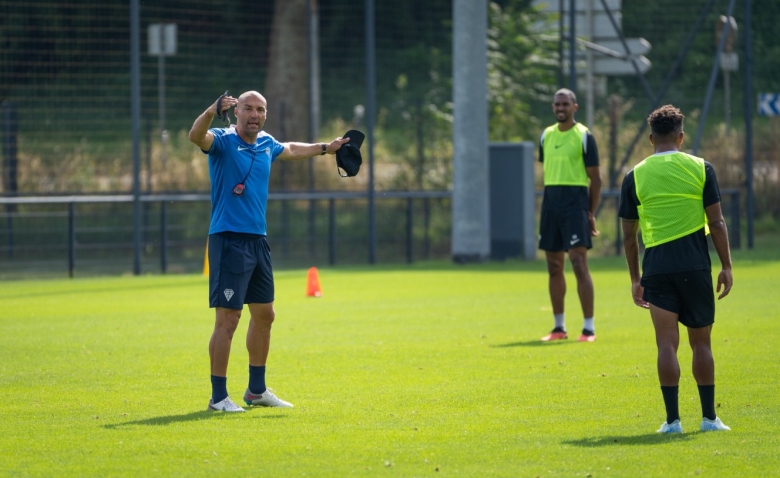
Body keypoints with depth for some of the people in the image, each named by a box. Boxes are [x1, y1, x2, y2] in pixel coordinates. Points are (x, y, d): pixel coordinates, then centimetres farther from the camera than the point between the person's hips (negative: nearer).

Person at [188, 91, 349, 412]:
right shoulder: (223, 141, -8)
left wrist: (326, 148, 46)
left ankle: (256, 390, 28)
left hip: (258, 241, 8)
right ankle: (218, 396, -3)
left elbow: (290, 150, 36)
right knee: (228, 319, -9)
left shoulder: (266, 144, 13)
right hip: (229, 240, -8)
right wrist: (212, 111, -48)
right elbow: (196, 136, -31)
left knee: (264, 315, 15)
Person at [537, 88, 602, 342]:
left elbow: (595, 179, -3)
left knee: (579, 264, -11)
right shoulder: (546, 136, 13)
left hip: (575, 205, -6)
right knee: (554, 267, 8)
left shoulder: (584, 136, -4)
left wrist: (591, 213, -7)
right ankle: (559, 327, 15)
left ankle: (589, 328, -9)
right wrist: (547, 205, 14)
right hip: (551, 205, 6)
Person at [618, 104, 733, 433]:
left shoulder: (635, 176, 3)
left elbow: (629, 235, 6)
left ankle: (672, 419, -6)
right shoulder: (700, 169, 1)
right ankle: (709, 417, 13)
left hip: (657, 268, 0)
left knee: (667, 344, -1)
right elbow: (717, 223, 0)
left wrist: (635, 279, 14)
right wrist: (726, 266, 7)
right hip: (696, 267, 0)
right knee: (701, 343, 10)